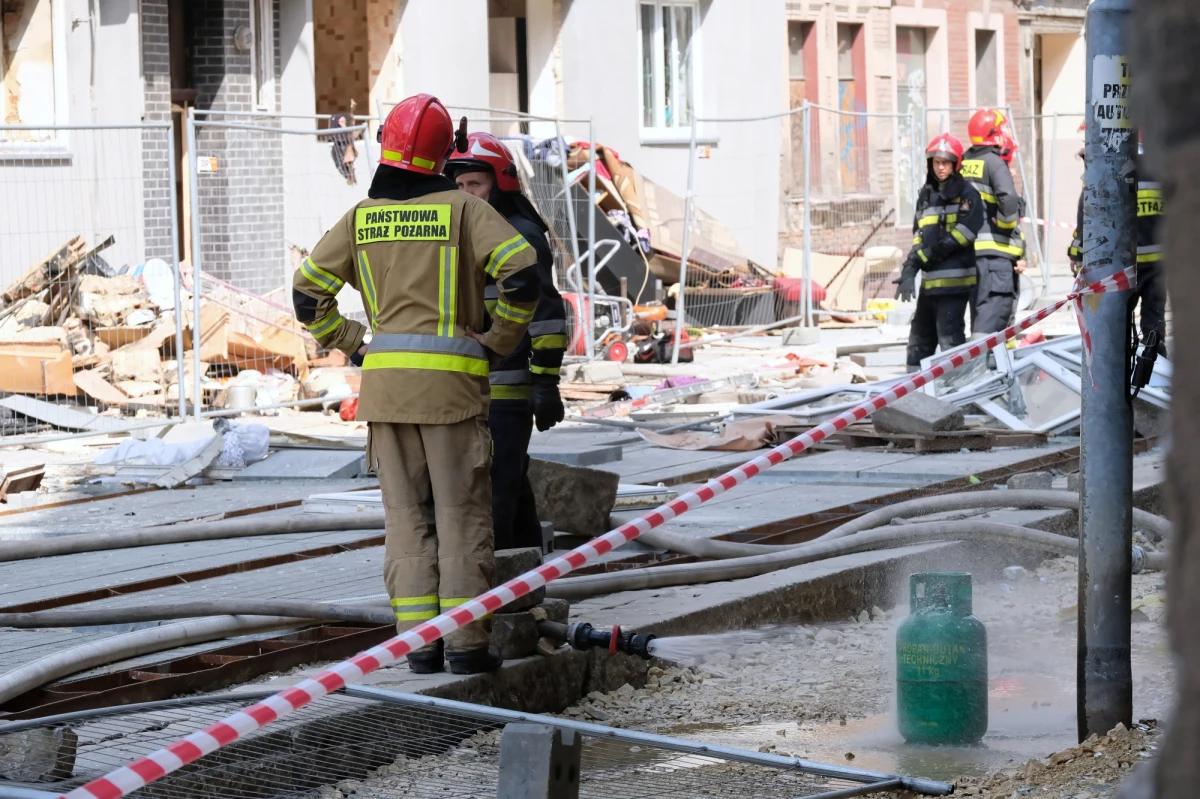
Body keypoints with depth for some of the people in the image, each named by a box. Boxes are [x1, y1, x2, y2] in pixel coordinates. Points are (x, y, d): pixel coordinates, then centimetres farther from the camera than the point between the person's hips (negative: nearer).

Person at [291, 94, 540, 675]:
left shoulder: (361, 217, 8)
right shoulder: (463, 210, -2)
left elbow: (308, 289, 8)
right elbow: (521, 267, -13)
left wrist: (348, 344, 16)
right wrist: (503, 338, -1)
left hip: (383, 381, 3)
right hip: (451, 382, -3)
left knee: (406, 513, 9)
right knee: (461, 511, 1)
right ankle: (465, 641, -2)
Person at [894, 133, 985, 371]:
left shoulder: (965, 193, -4)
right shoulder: (926, 195, 17)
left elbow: (965, 232, -14)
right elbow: (919, 237, 14)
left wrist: (928, 254, -13)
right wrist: (909, 270, -1)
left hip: (955, 278, -8)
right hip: (930, 279, 8)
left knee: (949, 335, -10)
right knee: (920, 336, 13)